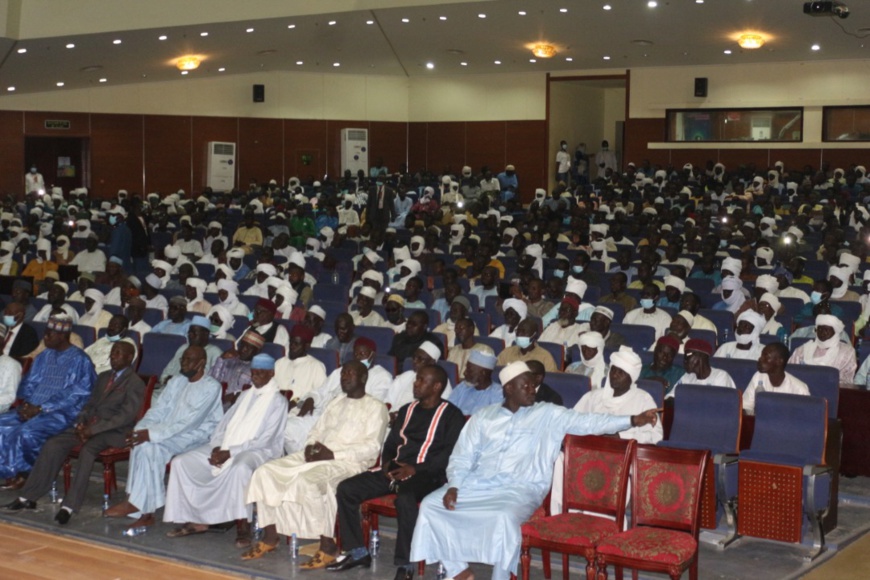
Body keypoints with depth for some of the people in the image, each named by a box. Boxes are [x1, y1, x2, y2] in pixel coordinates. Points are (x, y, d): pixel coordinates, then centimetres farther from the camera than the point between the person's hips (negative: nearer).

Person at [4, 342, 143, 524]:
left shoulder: (135, 383, -6)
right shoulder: (103, 376, 19)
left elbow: (126, 416, -15)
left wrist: (93, 429, -21)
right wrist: (80, 423, -1)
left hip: (113, 431, -7)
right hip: (89, 425, 7)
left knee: (87, 450, -35)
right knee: (52, 445, -13)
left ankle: (69, 506, -35)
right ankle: (28, 497, -8)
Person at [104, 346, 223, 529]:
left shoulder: (211, 387, -8)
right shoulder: (176, 381, 16)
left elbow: (190, 422, -18)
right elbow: (157, 410, 11)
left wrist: (153, 434, -25)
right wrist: (141, 430, -11)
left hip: (195, 436, -6)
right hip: (168, 433, 6)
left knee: (151, 446, -30)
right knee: (142, 444, -25)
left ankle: (135, 503, -21)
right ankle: (145, 511, -26)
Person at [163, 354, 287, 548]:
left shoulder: (277, 401, -5)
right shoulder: (246, 395, 18)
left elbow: (264, 440, -14)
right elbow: (225, 423, 16)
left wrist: (230, 453, -19)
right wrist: (217, 447, -5)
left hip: (259, 450, -8)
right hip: (226, 448, 8)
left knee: (240, 467, -42)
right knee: (182, 461, -6)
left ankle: (243, 526, -33)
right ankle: (196, 520, -3)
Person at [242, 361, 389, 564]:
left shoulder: (375, 407, 0)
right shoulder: (336, 403, 24)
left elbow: (371, 447, -10)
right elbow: (317, 431, 24)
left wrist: (333, 454, -17)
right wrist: (310, 446, 0)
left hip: (348, 462, -8)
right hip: (317, 456, 8)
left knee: (308, 480, -37)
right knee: (266, 471, -9)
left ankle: (327, 546, -25)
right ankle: (270, 536, -4)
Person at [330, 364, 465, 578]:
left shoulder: (451, 415, -2)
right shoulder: (407, 410, 20)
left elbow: (450, 453, -12)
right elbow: (391, 443, 24)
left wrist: (415, 469, -21)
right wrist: (387, 462, 1)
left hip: (427, 474, -7)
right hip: (397, 469, 7)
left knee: (405, 499, -40)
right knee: (346, 489, -8)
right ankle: (357, 552, 3)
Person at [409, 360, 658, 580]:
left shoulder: (549, 415, 8)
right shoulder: (483, 417, 14)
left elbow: (589, 422, -2)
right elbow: (462, 457, 12)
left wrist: (633, 421, -13)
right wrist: (453, 485, -7)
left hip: (519, 489, -3)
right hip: (477, 484, 4)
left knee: (504, 518, -36)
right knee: (431, 505, -14)